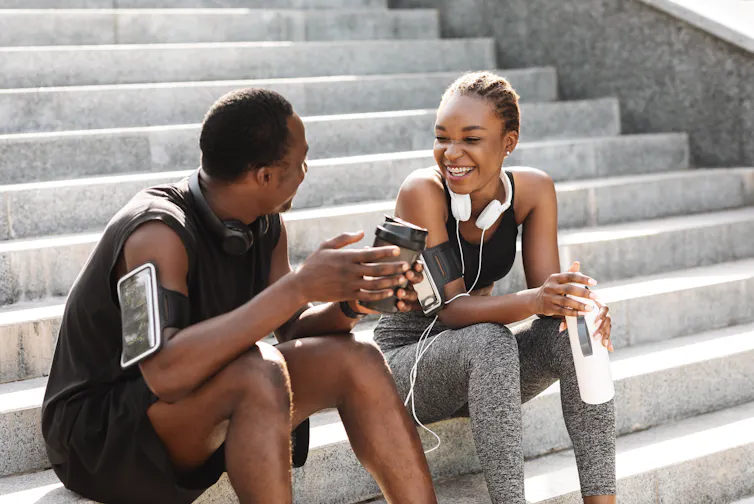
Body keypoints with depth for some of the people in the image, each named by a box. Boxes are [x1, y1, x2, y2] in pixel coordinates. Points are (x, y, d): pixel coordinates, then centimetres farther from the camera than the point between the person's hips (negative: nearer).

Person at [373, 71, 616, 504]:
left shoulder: (533, 189, -8)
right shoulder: (423, 192, -22)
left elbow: (544, 288, -9)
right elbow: (451, 308, -25)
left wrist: (579, 303, -33)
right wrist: (533, 300, -42)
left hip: (481, 365, 5)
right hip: (409, 359, -4)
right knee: (490, 340, -34)